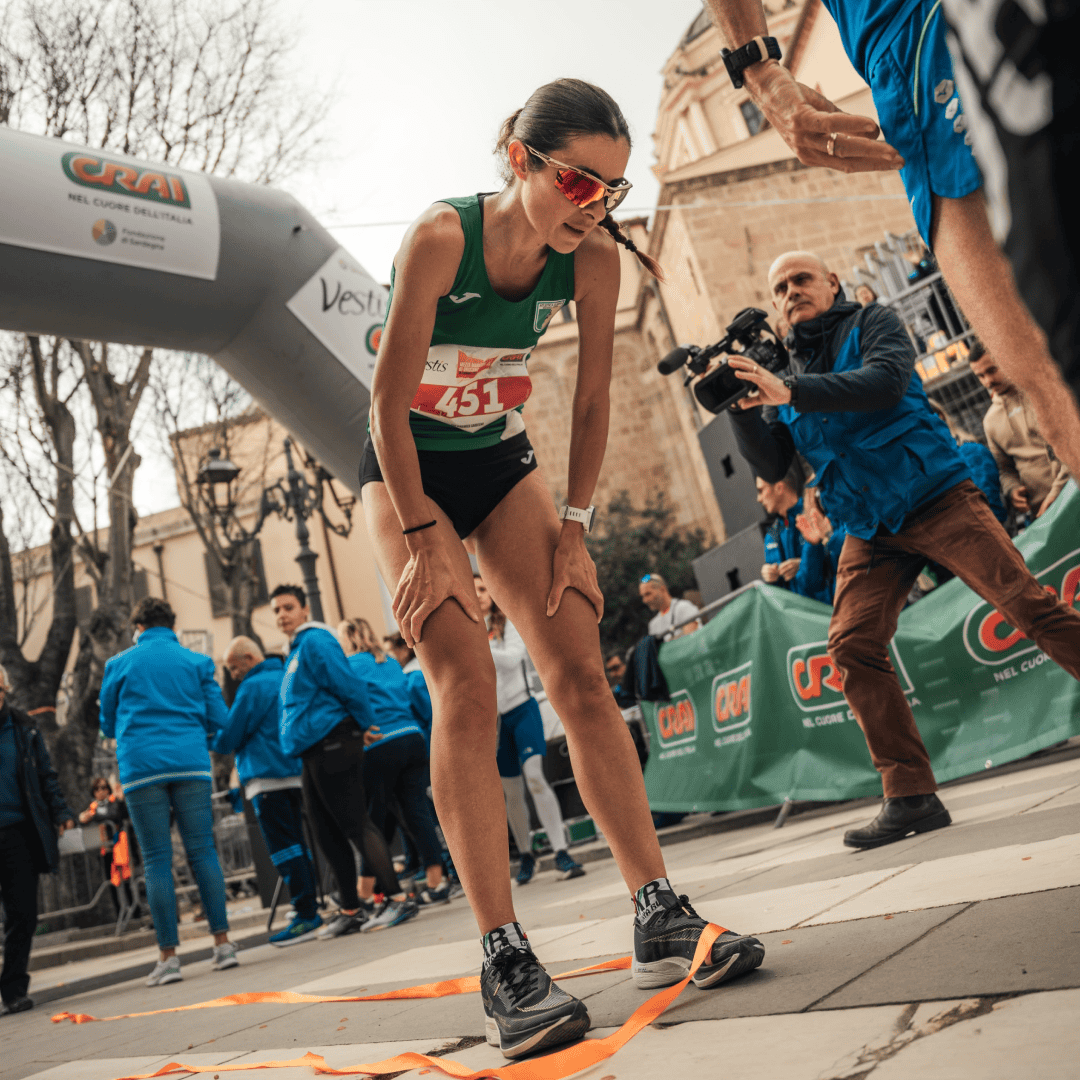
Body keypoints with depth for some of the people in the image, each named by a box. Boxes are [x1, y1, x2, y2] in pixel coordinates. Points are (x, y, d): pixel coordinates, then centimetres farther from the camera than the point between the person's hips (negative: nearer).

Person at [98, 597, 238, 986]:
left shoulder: (119, 664, 8)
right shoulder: (197, 662, 10)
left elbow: (107, 724, 17)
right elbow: (218, 719, 8)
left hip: (141, 767, -1)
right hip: (191, 764, 1)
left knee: (157, 860, 2)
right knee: (202, 851, 5)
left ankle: (169, 955, 2)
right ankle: (222, 942, 3)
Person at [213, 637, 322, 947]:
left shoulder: (253, 687, -10)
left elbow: (228, 739, -8)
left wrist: (212, 741, 12)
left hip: (267, 778, -9)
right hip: (296, 773, 9)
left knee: (284, 848, -7)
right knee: (298, 844, 13)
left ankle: (306, 915, -9)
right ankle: (311, 907, 16)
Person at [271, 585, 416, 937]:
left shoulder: (315, 641, -9)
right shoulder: (296, 652, 21)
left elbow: (348, 685, -15)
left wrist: (365, 726, -8)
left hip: (333, 746, -10)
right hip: (313, 755, 10)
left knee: (355, 824, -9)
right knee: (328, 834, 11)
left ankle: (397, 898, -5)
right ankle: (351, 910, 19)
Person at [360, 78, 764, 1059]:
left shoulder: (593, 255, -11)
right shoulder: (441, 238, -25)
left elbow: (593, 398, -2)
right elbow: (389, 402, -21)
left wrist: (572, 527, -5)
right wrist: (424, 537, -21)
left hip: (503, 464, 4)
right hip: (407, 469, -4)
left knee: (581, 673, -7)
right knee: (467, 687, -18)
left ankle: (662, 922, -2)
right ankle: (505, 961, -16)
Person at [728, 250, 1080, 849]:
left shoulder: (871, 323, 5)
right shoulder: (787, 375, 17)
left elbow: (886, 382, -17)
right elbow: (771, 467, 9)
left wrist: (789, 392, -27)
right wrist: (741, 408, -8)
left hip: (935, 495, -4)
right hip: (870, 528, 4)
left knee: (1029, 605, -13)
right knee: (852, 645, -13)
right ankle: (911, 795, -9)